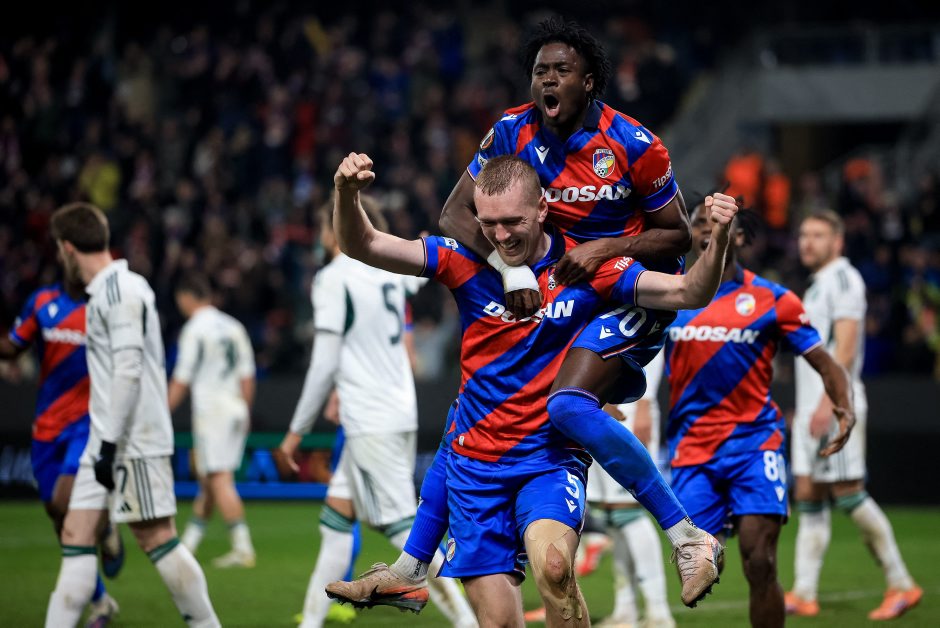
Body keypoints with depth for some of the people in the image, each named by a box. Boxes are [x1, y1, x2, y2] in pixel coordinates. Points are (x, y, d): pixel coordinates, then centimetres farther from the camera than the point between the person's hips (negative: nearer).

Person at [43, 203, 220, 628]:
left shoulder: (121, 290, -14)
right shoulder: (103, 291, 16)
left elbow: (129, 369, -20)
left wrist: (111, 444, -21)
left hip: (135, 441, -10)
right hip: (106, 440, 10)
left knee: (156, 538, -6)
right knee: (76, 536, 4)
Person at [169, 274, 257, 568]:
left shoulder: (194, 330, -9)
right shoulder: (233, 327, 12)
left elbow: (181, 381, -11)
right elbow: (247, 377, 14)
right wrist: (245, 413, 22)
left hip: (211, 410, -7)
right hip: (236, 408, 7)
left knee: (219, 480, -8)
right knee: (207, 481, 13)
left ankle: (242, 547, -15)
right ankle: (187, 544, 22)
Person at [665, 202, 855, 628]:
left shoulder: (773, 300, 1)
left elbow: (825, 364, 1)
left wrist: (845, 409, -16)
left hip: (754, 440, -2)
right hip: (692, 449, 2)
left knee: (760, 566, -13)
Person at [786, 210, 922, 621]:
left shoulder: (842, 278, -9)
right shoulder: (818, 285, 21)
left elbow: (845, 348, -17)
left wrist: (826, 402, -24)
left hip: (836, 405, -9)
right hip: (813, 406, 9)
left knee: (848, 494, -9)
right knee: (809, 497, 4)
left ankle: (901, 584, -2)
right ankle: (804, 595, 3)